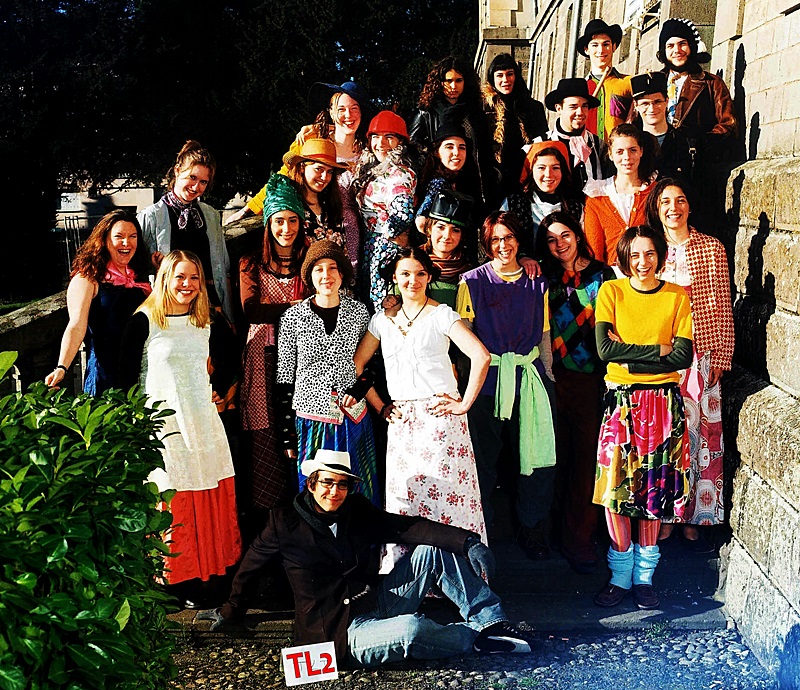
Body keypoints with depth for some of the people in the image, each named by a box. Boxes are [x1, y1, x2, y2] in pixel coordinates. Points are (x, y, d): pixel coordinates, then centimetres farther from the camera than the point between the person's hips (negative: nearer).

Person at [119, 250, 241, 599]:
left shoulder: (205, 321, 9)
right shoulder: (144, 321, -7)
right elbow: (126, 376, -6)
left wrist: (219, 393, 12)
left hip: (204, 423, 5)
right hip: (165, 425, -5)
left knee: (214, 501, 7)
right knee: (174, 507, -1)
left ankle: (214, 571, 19)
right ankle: (180, 581, 10)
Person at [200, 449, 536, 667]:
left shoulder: (357, 510, 4)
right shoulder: (285, 522, -7)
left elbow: (407, 527, -6)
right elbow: (251, 565, 7)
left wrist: (467, 542, -18)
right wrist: (231, 612, 21)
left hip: (377, 603, 6)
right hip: (339, 631, -6)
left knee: (432, 549, -7)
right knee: (410, 629, -35)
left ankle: (493, 622, -7)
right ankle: (476, 636, -7)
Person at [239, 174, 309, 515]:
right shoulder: (252, 264, 11)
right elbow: (251, 309, -3)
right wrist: (294, 306, -8)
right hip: (265, 356, 0)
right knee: (265, 433, -6)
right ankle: (266, 509, 2)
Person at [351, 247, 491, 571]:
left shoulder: (441, 315, -1)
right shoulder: (382, 320, 13)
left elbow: (481, 356, -12)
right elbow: (355, 366, 16)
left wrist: (464, 404, -11)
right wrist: (379, 407, 8)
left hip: (439, 416, -4)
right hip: (401, 421, 4)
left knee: (446, 493, -6)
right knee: (402, 496, 3)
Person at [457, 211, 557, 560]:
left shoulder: (537, 283, 11)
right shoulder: (472, 282, 2)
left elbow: (544, 334, 17)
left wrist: (547, 374, 13)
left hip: (529, 375, 2)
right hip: (486, 378, -2)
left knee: (537, 455, 2)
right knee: (483, 456, 2)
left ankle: (533, 531, 20)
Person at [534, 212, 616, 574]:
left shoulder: (601, 274, 4)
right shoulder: (545, 278, 11)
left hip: (591, 377, -2)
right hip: (556, 377, 2)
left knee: (587, 453, -2)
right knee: (559, 453, 6)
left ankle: (579, 539, 6)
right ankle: (560, 528, 21)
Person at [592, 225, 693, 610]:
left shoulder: (677, 297, 4)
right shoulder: (611, 292, 2)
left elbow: (683, 357, -5)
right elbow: (605, 350, -10)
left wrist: (630, 357, -12)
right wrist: (658, 351, -11)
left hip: (664, 402, 1)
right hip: (620, 400, 0)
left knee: (654, 488, 4)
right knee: (615, 486, -3)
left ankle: (644, 575, 17)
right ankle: (620, 575, 11)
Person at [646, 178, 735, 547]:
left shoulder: (712, 248, 2)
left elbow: (722, 307, 2)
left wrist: (722, 357, -1)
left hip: (701, 354, -1)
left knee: (699, 433, 2)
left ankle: (692, 517, 13)